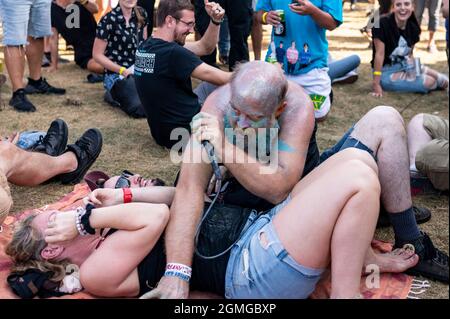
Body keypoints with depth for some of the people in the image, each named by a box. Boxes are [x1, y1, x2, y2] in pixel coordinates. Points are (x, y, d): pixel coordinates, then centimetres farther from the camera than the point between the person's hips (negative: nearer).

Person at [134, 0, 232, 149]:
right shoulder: (172, 53, -26)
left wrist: (215, 21, -7)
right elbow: (212, 75, -18)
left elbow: (205, 47, 7)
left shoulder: (147, 46, 3)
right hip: (185, 132, -9)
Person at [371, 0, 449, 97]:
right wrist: (376, 84, -22)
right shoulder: (382, 24, -22)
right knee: (429, 82, -18)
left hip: (404, 66, 7)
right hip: (387, 72, -7)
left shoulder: (413, 28, -3)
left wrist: (412, 68, -11)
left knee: (444, 82, 0)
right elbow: (380, 53, -22)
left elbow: (409, 54, 8)